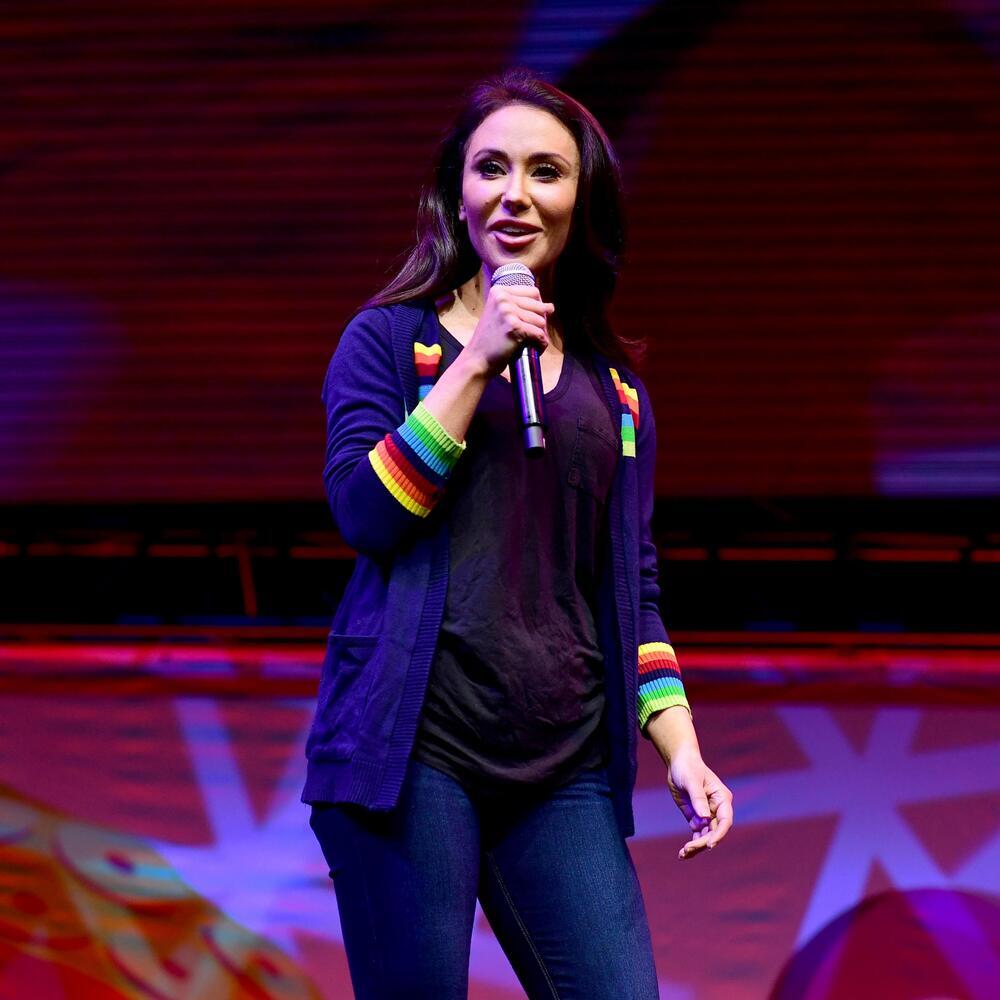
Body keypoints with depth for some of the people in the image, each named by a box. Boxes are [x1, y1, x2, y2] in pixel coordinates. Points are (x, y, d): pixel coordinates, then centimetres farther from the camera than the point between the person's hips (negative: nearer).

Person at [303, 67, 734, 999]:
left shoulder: (614, 387, 18)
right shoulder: (390, 338, 8)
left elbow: (633, 587, 19)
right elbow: (364, 512, -7)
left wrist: (681, 748, 7)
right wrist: (476, 363, -9)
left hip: (564, 770, 4)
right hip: (412, 745, -3)